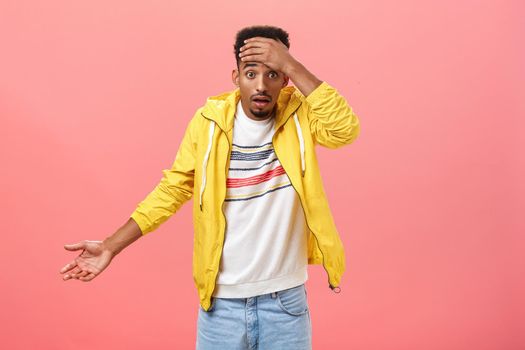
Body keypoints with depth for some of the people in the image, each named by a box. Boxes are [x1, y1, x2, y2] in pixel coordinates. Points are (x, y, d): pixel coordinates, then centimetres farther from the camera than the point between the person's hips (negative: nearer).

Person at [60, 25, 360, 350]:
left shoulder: (299, 114, -7)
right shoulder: (209, 121, -6)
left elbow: (345, 129, -26)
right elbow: (172, 189, -1)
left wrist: (293, 67, -26)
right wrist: (111, 245, -4)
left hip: (286, 299, 0)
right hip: (222, 299, 1)